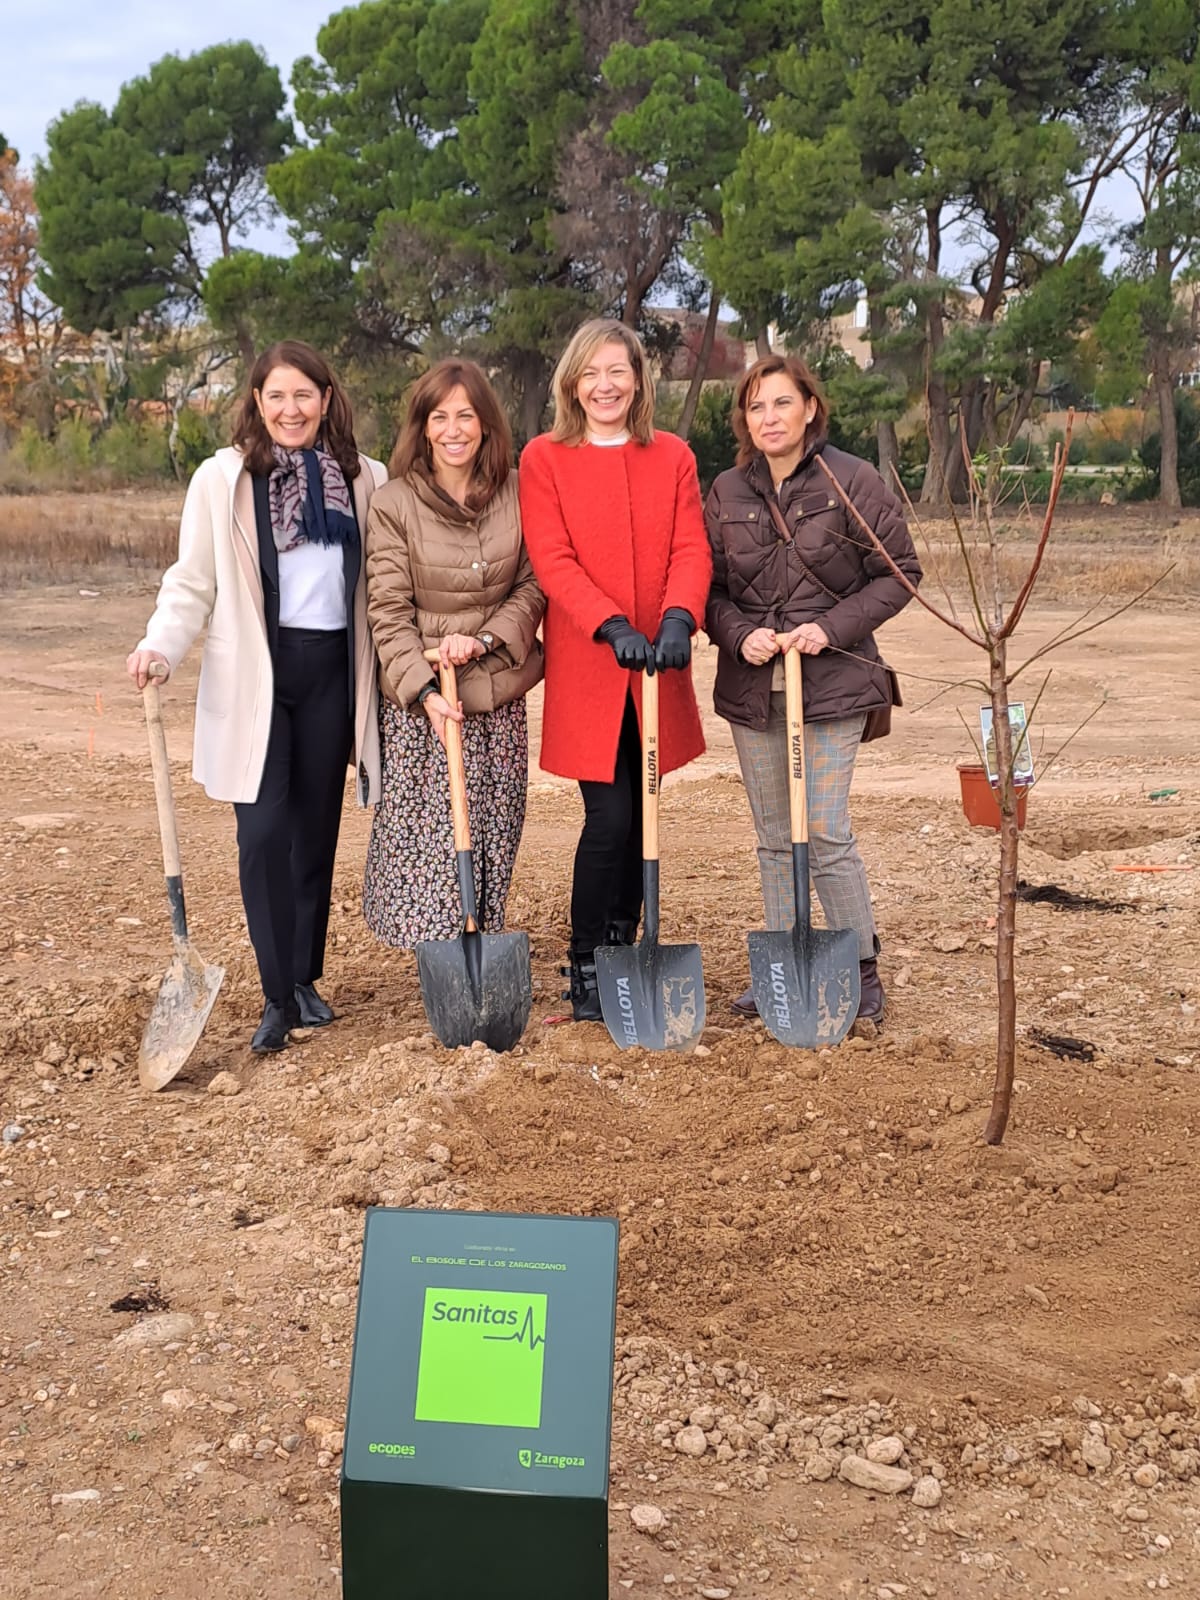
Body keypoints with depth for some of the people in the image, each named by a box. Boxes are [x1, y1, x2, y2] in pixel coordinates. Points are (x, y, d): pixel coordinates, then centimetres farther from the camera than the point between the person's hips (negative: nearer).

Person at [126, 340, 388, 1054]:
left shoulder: (365, 479, 7)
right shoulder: (222, 478, -1)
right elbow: (193, 584, -1)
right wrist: (160, 646, -17)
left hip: (332, 671, 3)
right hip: (254, 674, -2)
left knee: (317, 828, 9)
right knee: (264, 832, -8)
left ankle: (307, 978, 23)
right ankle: (279, 996, 1)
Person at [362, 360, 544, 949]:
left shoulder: (517, 494, 3)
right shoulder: (393, 504, -4)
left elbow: (533, 586, 6)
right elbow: (388, 612, -7)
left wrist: (485, 639, -11)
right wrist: (424, 690, -17)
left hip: (499, 694, 3)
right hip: (421, 700, -3)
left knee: (496, 836, 6)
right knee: (430, 840, -5)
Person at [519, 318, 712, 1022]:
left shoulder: (673, 457, 9)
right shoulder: (544, 459, 0)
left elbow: (691, 548, 0)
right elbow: (553, 561, -9)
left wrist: (678, 618, -19)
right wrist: (613, 627, -22)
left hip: (656, 667, 3)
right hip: (585, 666, -3)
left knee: (641, 812, 8)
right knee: (610, 816, -7)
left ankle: (624, 949, 23)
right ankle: (586, 966, 8)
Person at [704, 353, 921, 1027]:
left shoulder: (853, 480, -5)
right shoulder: (727, 491, 7)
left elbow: (899, 572, -2)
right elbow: (711, 587, 11)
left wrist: (833, 627, -14)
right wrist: (739, 635, -9)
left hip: (832, 683, -4)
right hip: (752, 686, 5)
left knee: (826, 835, -8)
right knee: (775, 838, 11)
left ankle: (863, 971, 8)